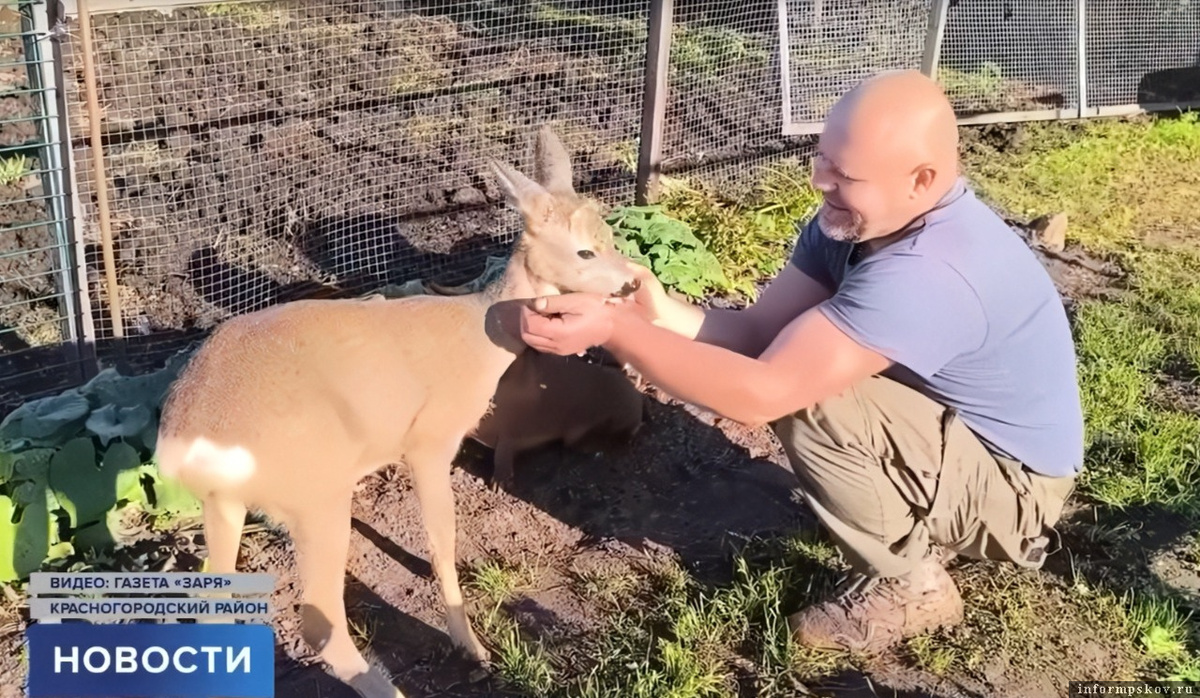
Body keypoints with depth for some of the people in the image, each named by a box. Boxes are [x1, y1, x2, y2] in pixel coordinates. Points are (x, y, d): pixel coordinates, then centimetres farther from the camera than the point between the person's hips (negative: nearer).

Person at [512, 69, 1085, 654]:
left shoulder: (928, 274, -36)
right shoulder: (854, 221, -7)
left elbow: (764, 393, -38)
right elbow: (759, 331, -11)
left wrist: (614, 329, -37)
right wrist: (663, 312, -29)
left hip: (1013, 484, -9)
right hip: (958, 435, 9)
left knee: (802, 397, -27)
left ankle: (910, 584, -3)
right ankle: (925, 531, 15)